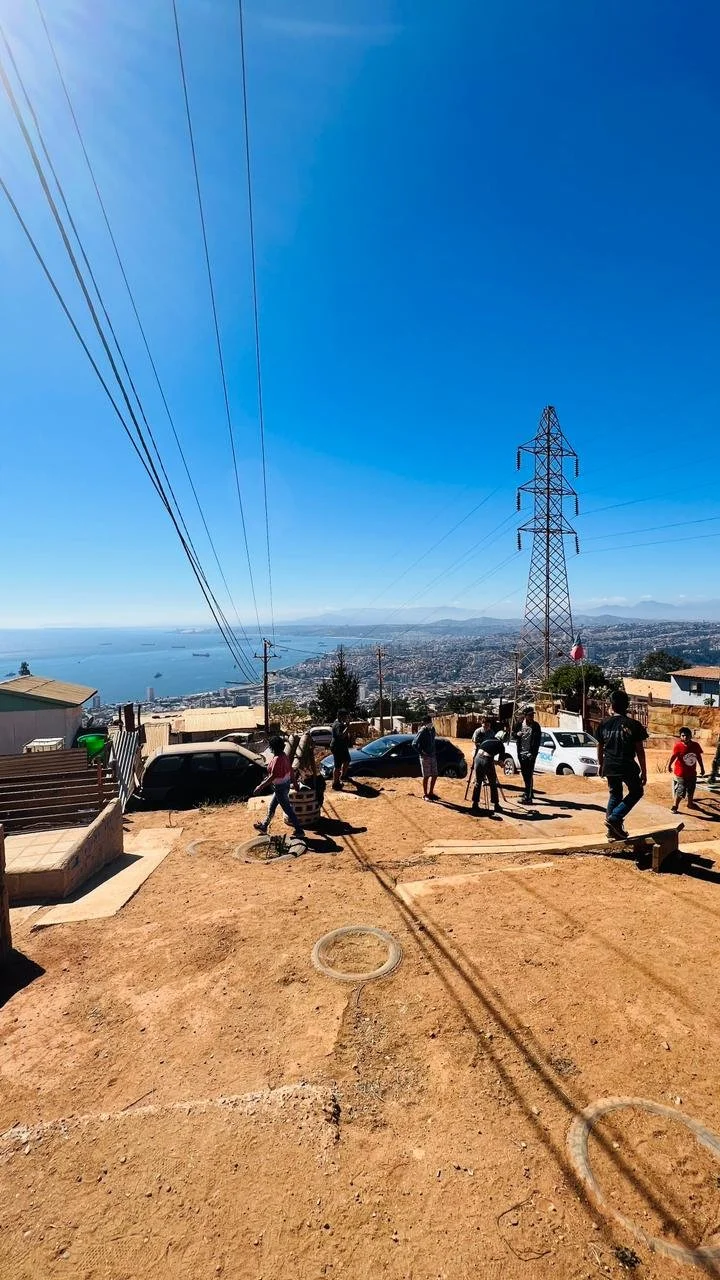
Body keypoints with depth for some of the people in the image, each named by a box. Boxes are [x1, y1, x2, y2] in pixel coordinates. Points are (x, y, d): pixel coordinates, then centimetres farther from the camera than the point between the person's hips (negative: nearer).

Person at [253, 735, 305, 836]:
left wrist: (260, 787, -23)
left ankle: (299, 831, 13)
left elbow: (273, 776, -28)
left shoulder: (277, 759, -27)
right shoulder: (283, 755, 0)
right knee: (272, 806, 22)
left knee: (287, 809, 3)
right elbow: (290, 769, 8)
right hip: (286, 784, 10)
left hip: (280, 787, -10)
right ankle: (264, 826, 38)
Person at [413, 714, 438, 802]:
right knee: (426, 776, 1)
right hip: (425, 757, -7)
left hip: (433, 756, 7)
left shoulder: (432, 730, 5)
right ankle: (425, 794, 14)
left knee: (434, 775, 11)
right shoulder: (422, 732, -16)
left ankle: (431, 792, 27)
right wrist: (422, 752, -16)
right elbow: (414, 744, -21)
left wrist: (435, 752, 12)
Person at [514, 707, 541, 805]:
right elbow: (515, 737, 14)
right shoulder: (520, 724, 6)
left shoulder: (535, 725, -5)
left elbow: (537, 740, -9)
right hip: (521, 753, 5)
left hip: (530, 753, -5)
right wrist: (517, 734, -10)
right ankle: (528, 792, 32)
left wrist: (534, 753, -17)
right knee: (524, 774, 15)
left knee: (529, 775, -9)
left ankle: (528, 797, -9)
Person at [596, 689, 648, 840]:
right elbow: (640, 751, -8)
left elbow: (600, 748, 9)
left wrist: (601, 765, 23)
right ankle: (614, 818, 2)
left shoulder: (604, 724, 2)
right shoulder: (633, 725, -11)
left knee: (614, 795, 19)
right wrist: (644, 771, 0)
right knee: (636, 792, 18)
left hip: (610, 767, 4)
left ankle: (613, 830, 22)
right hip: (627, 766, -4)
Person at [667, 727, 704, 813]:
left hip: (692, 773, 6)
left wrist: (702, 768, 17)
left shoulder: (696, 745, -4)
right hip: (681, 773, -5)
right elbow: (673, 756, -30)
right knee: (681, 791, -4)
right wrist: (669, 765, -45)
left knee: (691, 790, 22)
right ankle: (675, 806, 11)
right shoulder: (678, 746, -19)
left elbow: (699, 757, 9)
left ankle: (690, 803, 43)